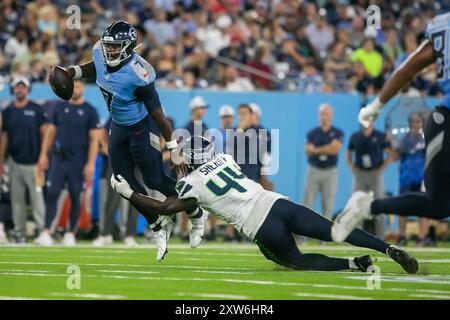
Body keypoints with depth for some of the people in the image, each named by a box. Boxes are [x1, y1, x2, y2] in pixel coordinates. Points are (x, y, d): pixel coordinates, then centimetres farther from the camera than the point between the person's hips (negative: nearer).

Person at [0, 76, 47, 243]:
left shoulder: (36, 109, 0)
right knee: (17, 199, 5)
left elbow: (44, 133, 0)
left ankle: (42, 230, -8)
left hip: (33, 162, -4)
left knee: (37, 197, -9)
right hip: (15, 163, 4)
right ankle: (20, 233, 9)